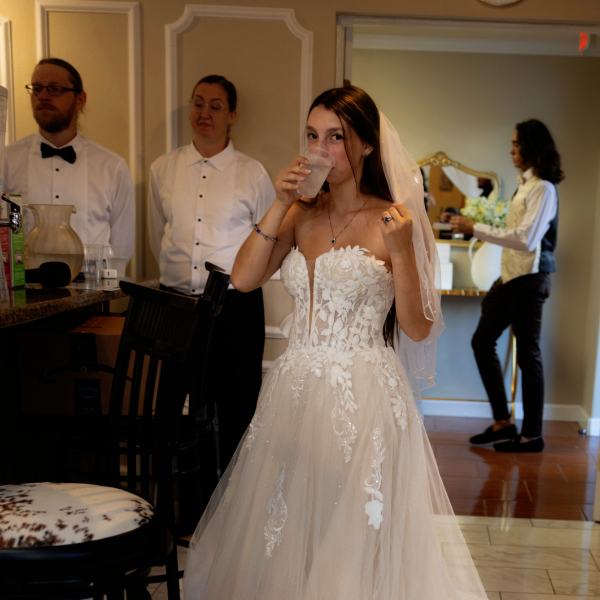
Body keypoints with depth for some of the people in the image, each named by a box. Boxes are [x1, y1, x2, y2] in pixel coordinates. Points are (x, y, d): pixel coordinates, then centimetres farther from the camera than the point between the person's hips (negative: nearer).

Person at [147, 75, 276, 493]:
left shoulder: (252, 173, 2)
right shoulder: (163, 169, 10)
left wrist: (230, 272, 5)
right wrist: (183, 272, 12)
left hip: (237, 306, -2)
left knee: (237, 411, 3)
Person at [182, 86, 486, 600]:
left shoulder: (393, 220, -5)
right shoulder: (301, 215, 8)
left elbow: (417, 329, -8)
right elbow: (243, 279, -4)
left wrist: (401, 251, -19)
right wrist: (280, 206, -8)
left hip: (364, 397, -4)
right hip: (295, 389, 5)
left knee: (353, 541, 7)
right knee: (284, 533, 16)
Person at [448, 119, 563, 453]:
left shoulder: (543, 188, -13)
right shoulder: (524, 184, 14)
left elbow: (525, 238, -23)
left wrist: (476, 228, -20)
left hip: (529, 279, -9)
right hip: (510, 276, 9)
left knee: (528, 353, -1)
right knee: (482, 341, 10)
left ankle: (532, 434, 13)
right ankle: (502, 422, 20)